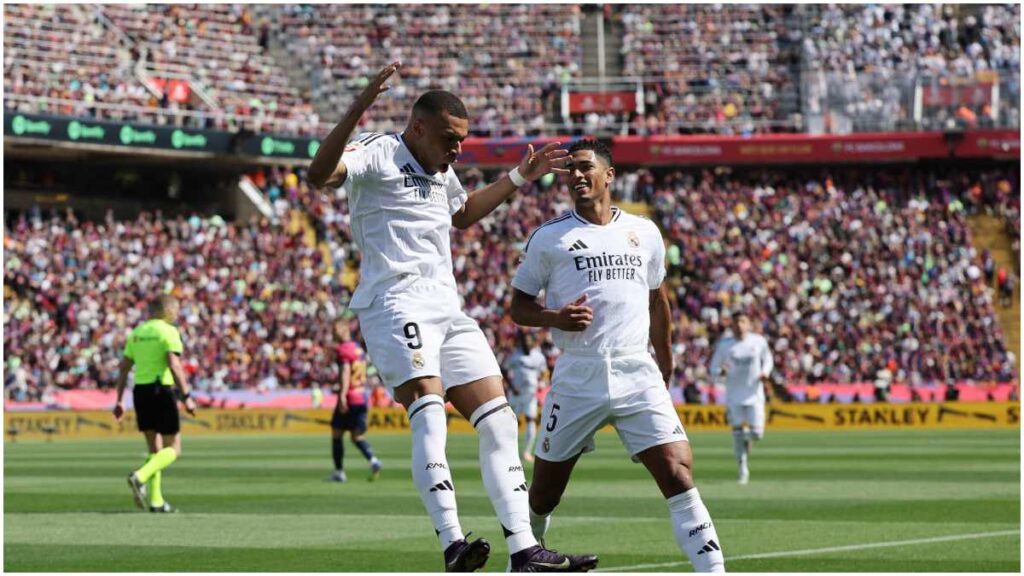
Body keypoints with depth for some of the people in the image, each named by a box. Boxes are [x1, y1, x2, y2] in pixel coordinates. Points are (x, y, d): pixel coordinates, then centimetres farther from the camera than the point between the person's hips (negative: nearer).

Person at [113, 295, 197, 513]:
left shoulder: (137, 333, 13)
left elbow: (124, 368, 11)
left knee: (155, 449, 16)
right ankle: (140, 477, -23)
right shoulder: (168, 331, -6)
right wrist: (187, 397, -16)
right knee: (173, 449, 1)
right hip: (161, 390, -7)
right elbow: (174, 365, -17)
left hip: (140, 391, 7)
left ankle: (155, 500, 11)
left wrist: (119, 400, 14)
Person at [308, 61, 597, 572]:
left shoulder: (440, 171, 22)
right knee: (430, 415, -26)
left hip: (448, 310, 9)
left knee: (499, 423, 3)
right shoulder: (378, 154, -5)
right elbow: (319, 174, -26)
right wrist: (359, 108, -37)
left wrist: (519, 178, 40)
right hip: (396, 305, -9)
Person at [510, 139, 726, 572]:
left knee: (678, 477, -13)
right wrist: (556, 317, -14)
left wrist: (665, 367, 29)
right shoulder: (549, 238, 4)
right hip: (577, 379, -1)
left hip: (638, 376, 1)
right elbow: (518, 307, 6)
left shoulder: (644, 233, 12)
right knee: (544, 493, 7)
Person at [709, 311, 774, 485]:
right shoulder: (724, 345, -4)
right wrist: (720, 371, -22)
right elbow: (713, 369, 1)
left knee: (757, 433, -8)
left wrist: (765, 373, -7)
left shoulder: (759, 342, -2)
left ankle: (748, 438, 29)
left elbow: (768, 360, 14)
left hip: (754, 394, 0)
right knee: (737, 434, 1)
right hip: (734, 396, 0)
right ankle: (743, 470, 14)